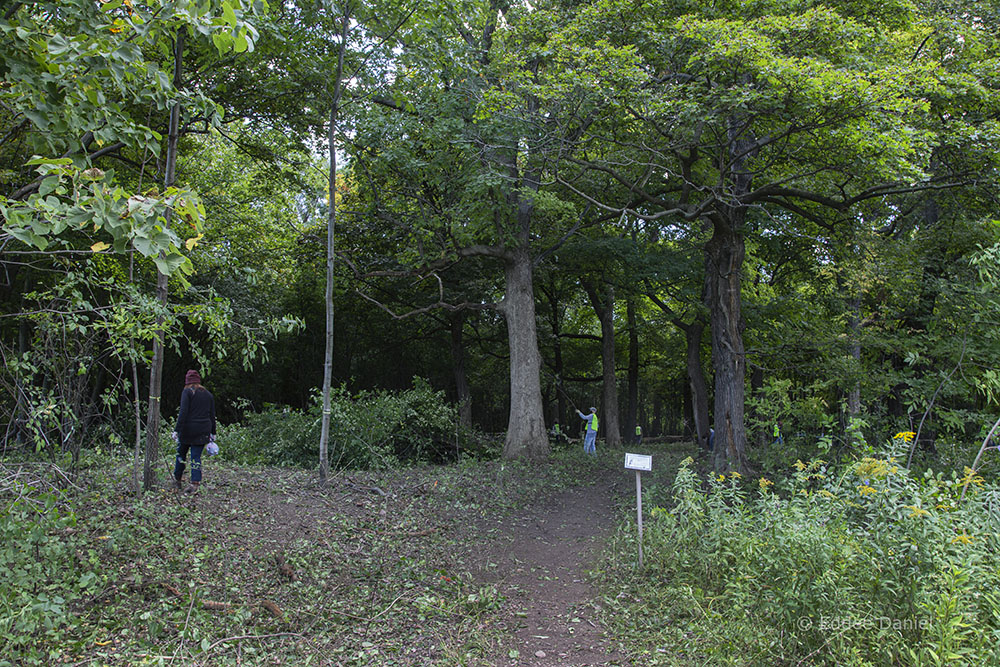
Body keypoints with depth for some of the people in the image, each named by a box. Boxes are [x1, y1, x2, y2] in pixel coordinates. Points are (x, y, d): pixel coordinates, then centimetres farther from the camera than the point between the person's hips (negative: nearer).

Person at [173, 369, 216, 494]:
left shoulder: (187, 392, -4)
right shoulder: (208, 394, 11)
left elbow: (183, 412, -13)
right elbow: (212, 415, 13)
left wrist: (177, 430, -14)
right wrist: (213, 432, 18)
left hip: (188, 428, -3)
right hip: (203, 430, 4)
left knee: (181, 453, 15)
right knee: (196, 456, 4)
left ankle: (178, 479, 24)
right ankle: (195, 483, -4)